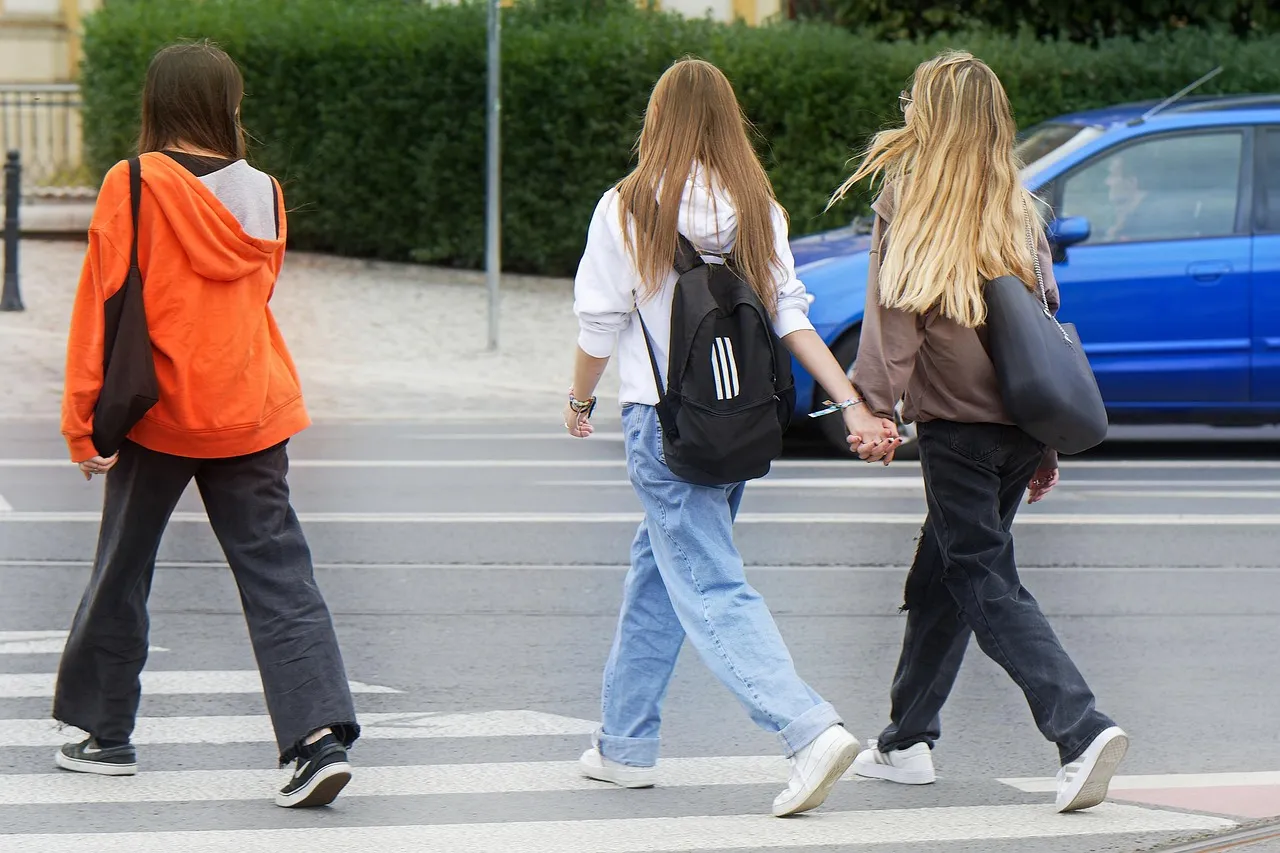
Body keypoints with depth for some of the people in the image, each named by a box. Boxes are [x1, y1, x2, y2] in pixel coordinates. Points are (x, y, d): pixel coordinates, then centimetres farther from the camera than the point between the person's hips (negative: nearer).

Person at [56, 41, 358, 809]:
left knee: (122, 569, 14)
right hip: (252, 412, 3)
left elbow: (104, 305, -9)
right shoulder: (263, 194, 4)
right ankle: (322, 735, -14)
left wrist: (84, 421, -5)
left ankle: (105, 732, 24)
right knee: (280, 574, -1)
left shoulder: (134, 186, -8)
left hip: (158, 414, -3)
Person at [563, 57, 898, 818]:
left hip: (663, 420, -6)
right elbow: (792, 316, -3)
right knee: (659, 573, 20)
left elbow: (601, 323, -3)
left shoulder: (628, 209, -8)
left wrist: (581, 400, 14)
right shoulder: (759, 208, 3)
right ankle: (627, 744, 27)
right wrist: (854, 407, -5)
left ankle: (811, 728, -26)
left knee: (712, 591, -9)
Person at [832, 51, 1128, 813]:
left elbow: (893, 308, -13)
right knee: (941, 578, 18)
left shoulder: (908, 194, -4)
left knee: (988, 586, -5)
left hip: (956, 421, -6)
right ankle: (907, 742, 26)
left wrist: (877, 405, -13)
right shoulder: (1016, 205, 10)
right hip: (1021, 421, 6)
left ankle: (1082, 729, -21)